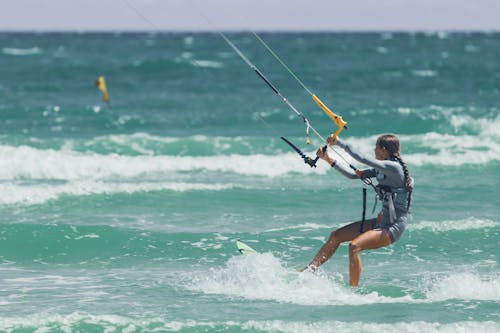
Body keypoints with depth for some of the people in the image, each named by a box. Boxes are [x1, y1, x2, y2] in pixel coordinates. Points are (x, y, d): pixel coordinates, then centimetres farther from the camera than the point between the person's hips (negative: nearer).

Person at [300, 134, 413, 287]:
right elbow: (353, 175, 14)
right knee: (335, 236, 8)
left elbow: (362, 159, -23)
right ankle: (307, 271, 13)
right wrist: (328, 159, 10)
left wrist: (339, 143, -17)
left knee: (354, 246, -29)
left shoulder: (394, 167, -17)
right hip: (382, 221, 10)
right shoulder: (380, 169, 11)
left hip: (393, 227, -10)